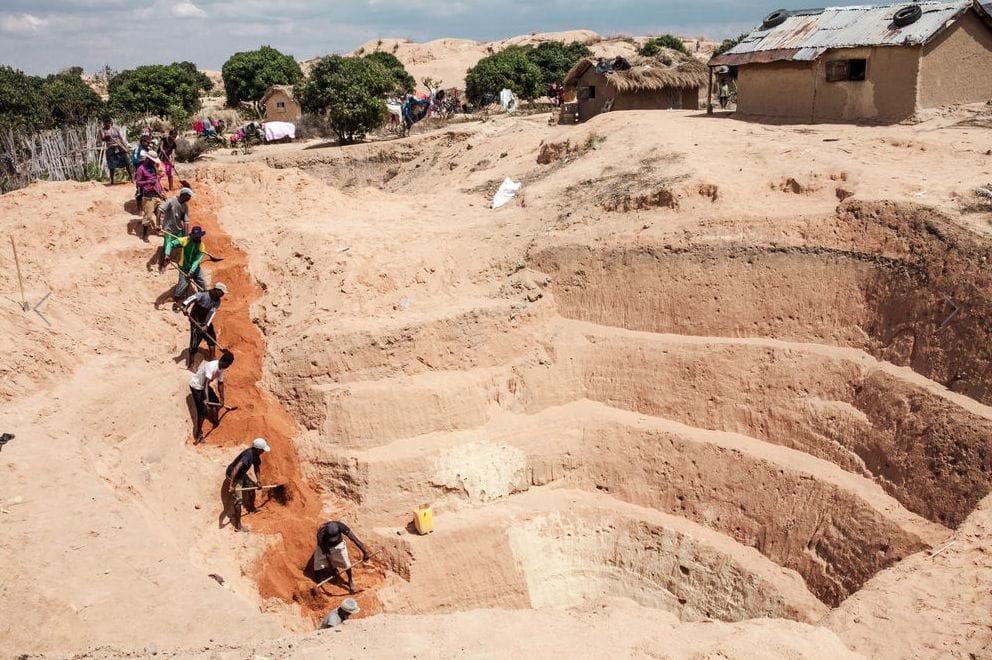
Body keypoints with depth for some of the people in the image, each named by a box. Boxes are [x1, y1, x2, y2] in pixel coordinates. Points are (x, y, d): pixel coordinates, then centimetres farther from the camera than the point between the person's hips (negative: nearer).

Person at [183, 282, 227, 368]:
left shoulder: (217, 301, -5)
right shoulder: (204, 295, -23)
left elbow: (212, 313, -15)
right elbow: (193, 298, -40)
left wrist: (206, 325, -25)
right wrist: (186, 305, -59)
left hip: (206, 322, 7)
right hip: (196, 321, -7)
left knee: (212, 338, 12)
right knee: (195, 342, -8)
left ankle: (212, 359, 30)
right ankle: (190, 364, 3)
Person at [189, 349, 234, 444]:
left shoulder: (221, 368, -6)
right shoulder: (212, 367, -34)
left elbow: (220, 383, 5)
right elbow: (206, 383, -43)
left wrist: (222, 399, 10)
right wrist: (206, 399, -52)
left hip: (205, 385, 9)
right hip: (196, 386, -9)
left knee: (216, 401, 20)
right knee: (202, 411, -11)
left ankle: (215, 422, 44)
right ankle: (199, 435, -2)